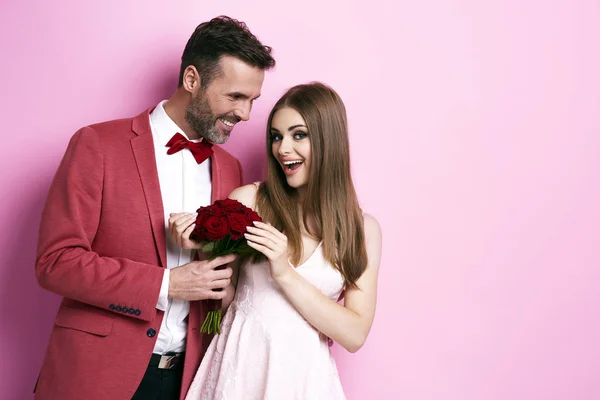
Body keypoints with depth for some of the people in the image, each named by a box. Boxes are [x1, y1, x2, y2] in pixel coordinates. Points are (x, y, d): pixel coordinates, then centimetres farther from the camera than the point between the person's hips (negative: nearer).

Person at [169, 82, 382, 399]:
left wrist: (285, 274, -19)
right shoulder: (247, 200, -6)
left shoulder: (363, 229, -5)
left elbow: (355, 335, -10)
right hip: (240, 365, 0)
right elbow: (224, 298, 1)